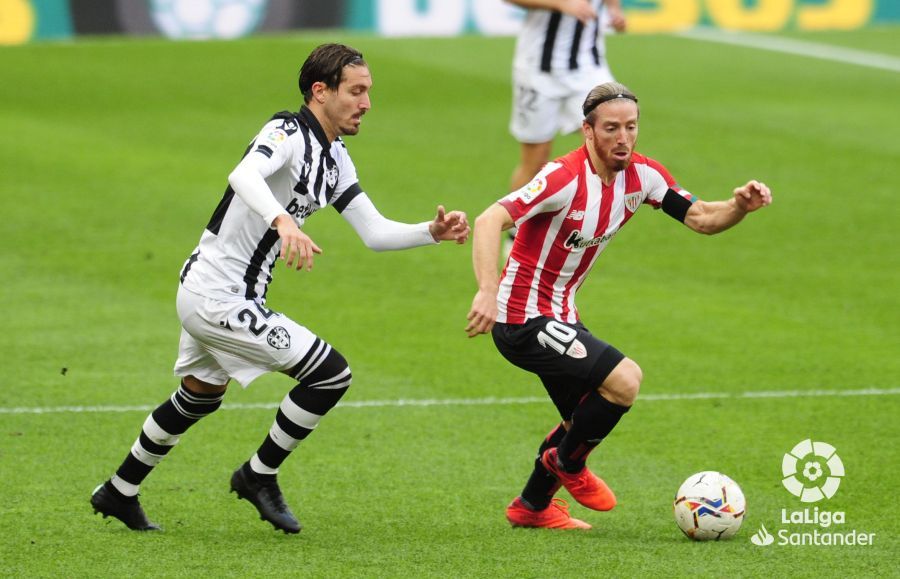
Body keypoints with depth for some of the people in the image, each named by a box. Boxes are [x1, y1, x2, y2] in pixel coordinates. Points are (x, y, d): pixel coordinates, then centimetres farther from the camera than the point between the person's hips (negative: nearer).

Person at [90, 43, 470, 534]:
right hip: (218, 297, -10)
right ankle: (259, 476, 5)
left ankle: (118, 493, 42)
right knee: (331, 374, -10)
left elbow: (374, 232, 12)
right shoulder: (289, 134, -18)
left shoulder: (335, 159, 11)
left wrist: (433, 232, -3)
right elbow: (245, 175, -39)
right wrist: (283, 221, -56)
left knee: (201, 396, 28)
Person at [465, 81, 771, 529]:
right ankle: (568, 463, 4)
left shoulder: (641, 175, -2)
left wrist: (741, 206, -18)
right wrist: (487, 291, -48)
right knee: (624, 380, -21)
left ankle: (531, 506, 38)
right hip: (523, 319, -9)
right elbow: (490, 220, -34)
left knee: (589, 421, 19)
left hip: (560, 318, 9)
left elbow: (701, 218, 4)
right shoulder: (565, 178, -26)